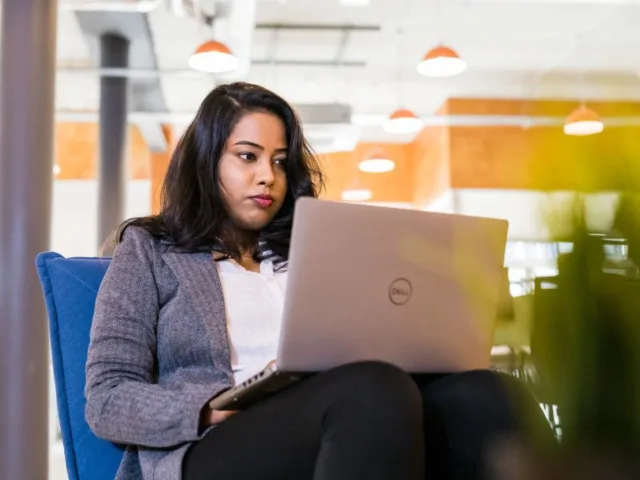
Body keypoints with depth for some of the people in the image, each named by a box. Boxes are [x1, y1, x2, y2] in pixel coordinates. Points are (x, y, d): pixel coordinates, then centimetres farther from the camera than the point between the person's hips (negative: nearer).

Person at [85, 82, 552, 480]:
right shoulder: (149, 251, 16)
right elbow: (108, 399, 6)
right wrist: (215, 411, -14)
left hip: (338, 430, 4)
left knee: (482, 394, -29)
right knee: (376, 390, -37)